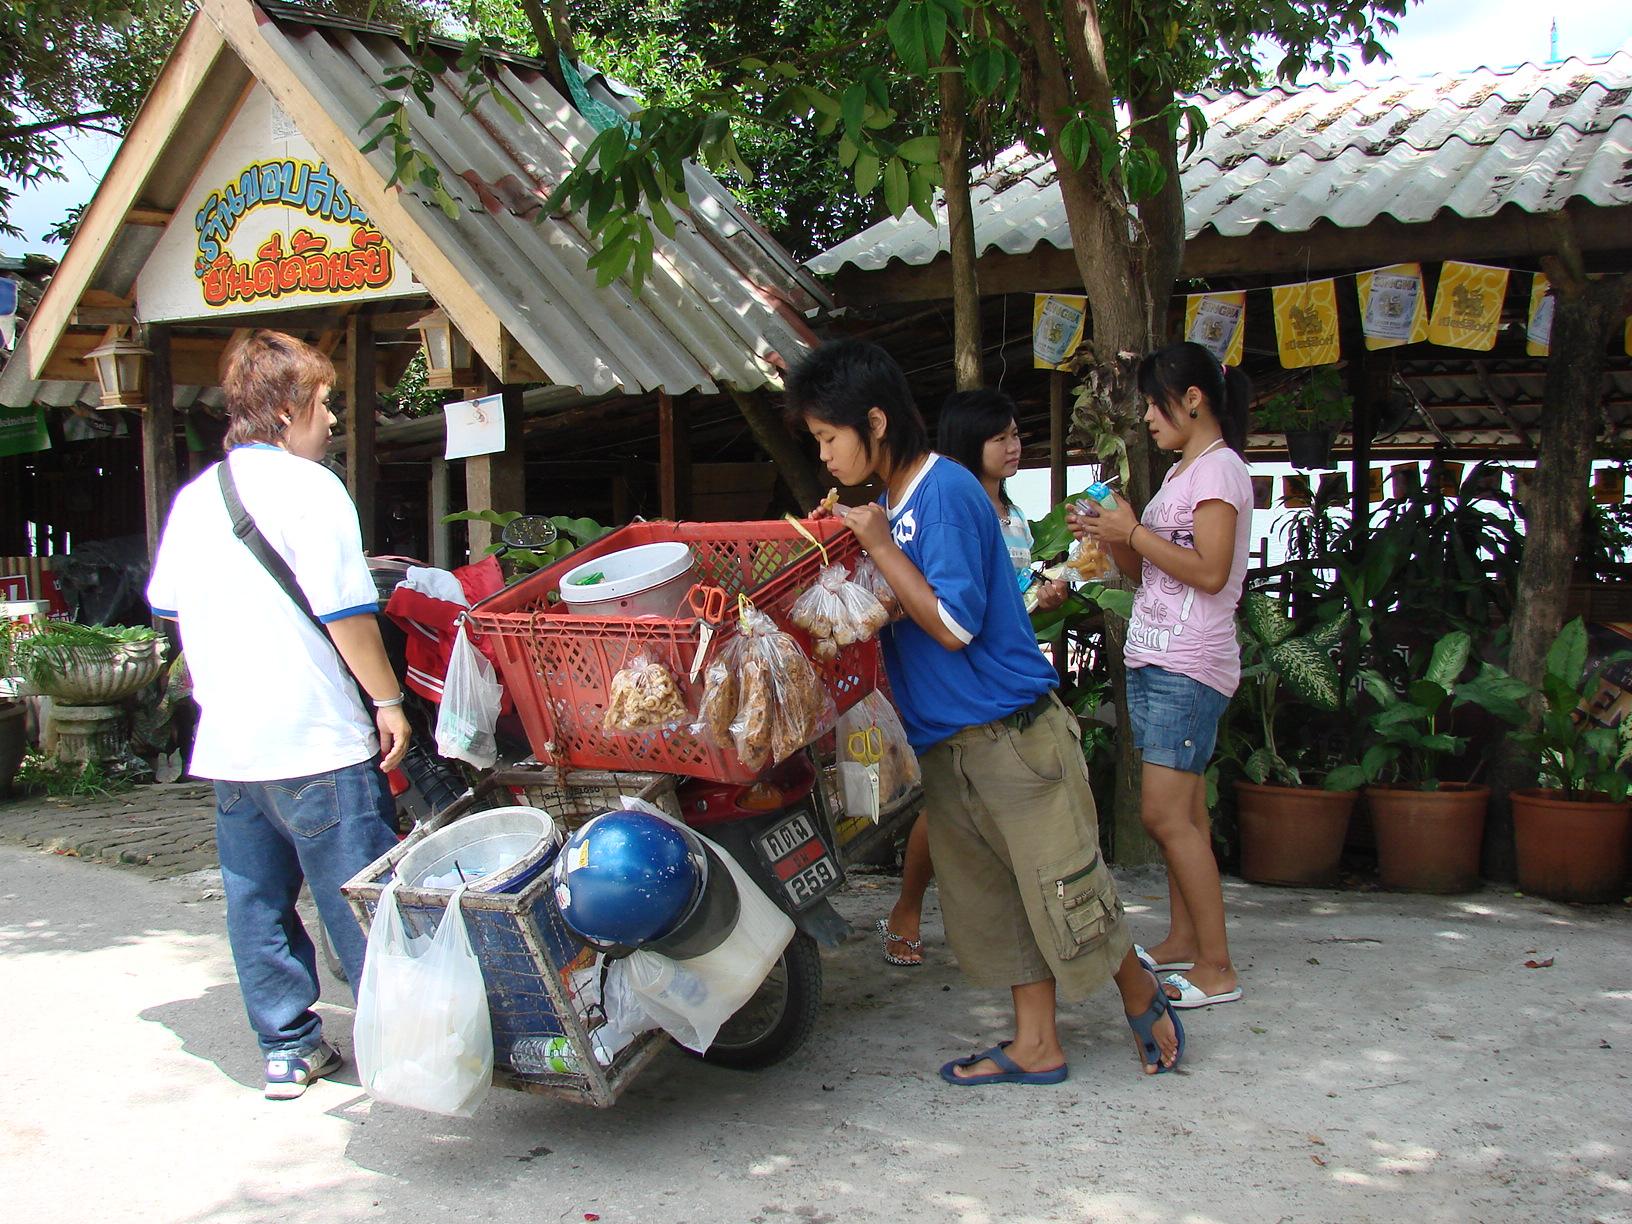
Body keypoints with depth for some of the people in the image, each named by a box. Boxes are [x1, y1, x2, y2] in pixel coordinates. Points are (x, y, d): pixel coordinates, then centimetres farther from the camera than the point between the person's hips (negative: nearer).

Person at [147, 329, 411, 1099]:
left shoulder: (193, 498, 11)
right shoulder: (307, 488, -12)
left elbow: (167, 606, 19)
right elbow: (345, 611, -16)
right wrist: (388, 701, -8)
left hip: (227, 742, 7)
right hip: (317, 743, -7)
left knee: (257, 898, 13)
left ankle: (286, 1047, 21)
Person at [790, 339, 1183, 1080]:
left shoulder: (946, 492, -17)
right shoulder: (890, 501, 10)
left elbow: (953, 625, -20)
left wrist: (879, 548, -17)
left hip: (1010, 733, -9)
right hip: (945, 743, 9)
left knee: (1065, 893, 2)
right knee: (991, 900, 12)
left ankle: (1140, 994, 25)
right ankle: (1036, 1046, 21)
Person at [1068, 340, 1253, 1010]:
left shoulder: (1220, 467, -9)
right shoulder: (1180, 473, 20)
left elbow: (1210, 572, -18)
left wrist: (1134, 532, -14)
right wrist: (1110, 536, 4)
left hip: (1188, 666, -9)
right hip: (1153, 660, 9)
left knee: (1165, 813, -12)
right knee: (1182, 810, 11)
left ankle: (1217, 967, -7)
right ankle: (1183, 942, 18)